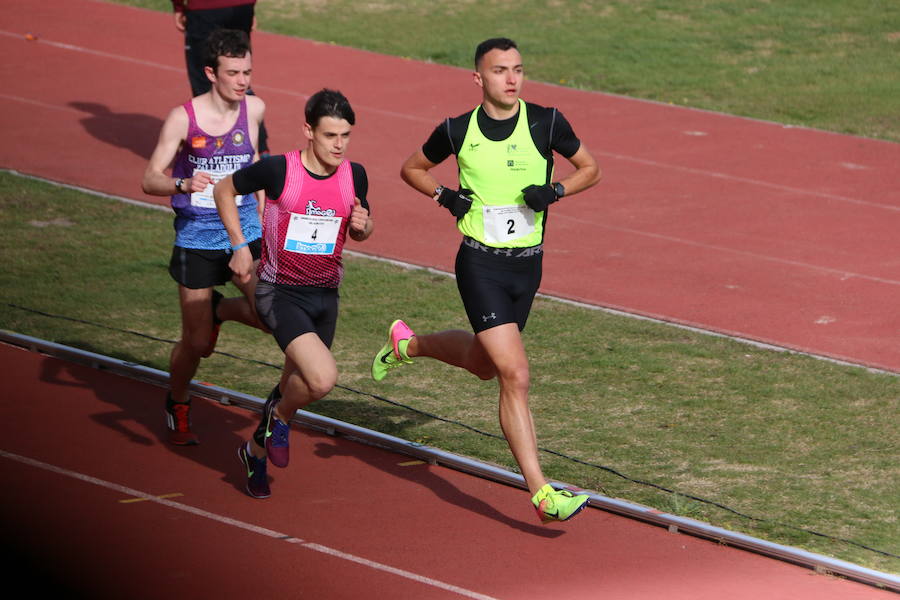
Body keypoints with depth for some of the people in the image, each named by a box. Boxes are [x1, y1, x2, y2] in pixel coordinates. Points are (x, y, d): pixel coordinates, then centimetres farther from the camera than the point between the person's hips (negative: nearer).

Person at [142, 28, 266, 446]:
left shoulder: (254, 109, -4)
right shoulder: (183, 118, -15)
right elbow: (150, 180, -15)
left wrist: (263, 218, 23)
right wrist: (184, 184, -36)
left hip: (244, 229, 3)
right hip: (196, 237, -3)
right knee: (197, 344, 3)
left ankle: (218, 309, 16)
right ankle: (177, 405, 34)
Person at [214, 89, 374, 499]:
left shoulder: (354, 176, -2)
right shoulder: (278, 170, -16)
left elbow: (361, 232, 15)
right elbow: (225, 189, 1)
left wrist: (362, 226, -10)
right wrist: (239, 245, -5)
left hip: (326, 296, 5)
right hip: (280, 293, -5)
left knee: (298, 385, 17)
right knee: (322, 378, -24)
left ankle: (255, 450, 44)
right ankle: (280, 418, 9)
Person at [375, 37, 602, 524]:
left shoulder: (546, 123, -5)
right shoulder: (457, 132, -5)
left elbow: (589, 168, 8)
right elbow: (412, 168, 13)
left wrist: (555, 191, -11)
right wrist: (444, 195, -6)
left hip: (527, 265, 4)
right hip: (480, 265, -4)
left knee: (483, 365, 21)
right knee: (515, 374, -14)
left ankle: (409, 344, 52)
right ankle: (541, 493, -13)